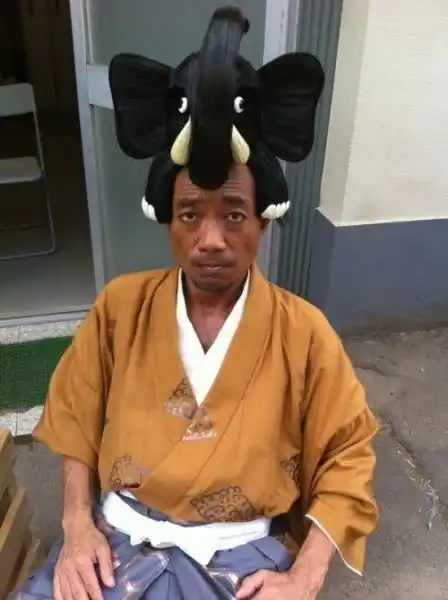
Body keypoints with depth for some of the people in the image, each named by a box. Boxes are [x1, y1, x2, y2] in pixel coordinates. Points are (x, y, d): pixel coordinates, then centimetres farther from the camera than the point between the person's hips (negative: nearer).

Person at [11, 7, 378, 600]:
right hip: (118, 533, 1)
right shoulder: (121, 306, -2)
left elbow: (346, 456, -1)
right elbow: (77, 418, 8)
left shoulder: (302, 330, -8)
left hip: (241, 552, 0)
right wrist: (77, 524, -3)